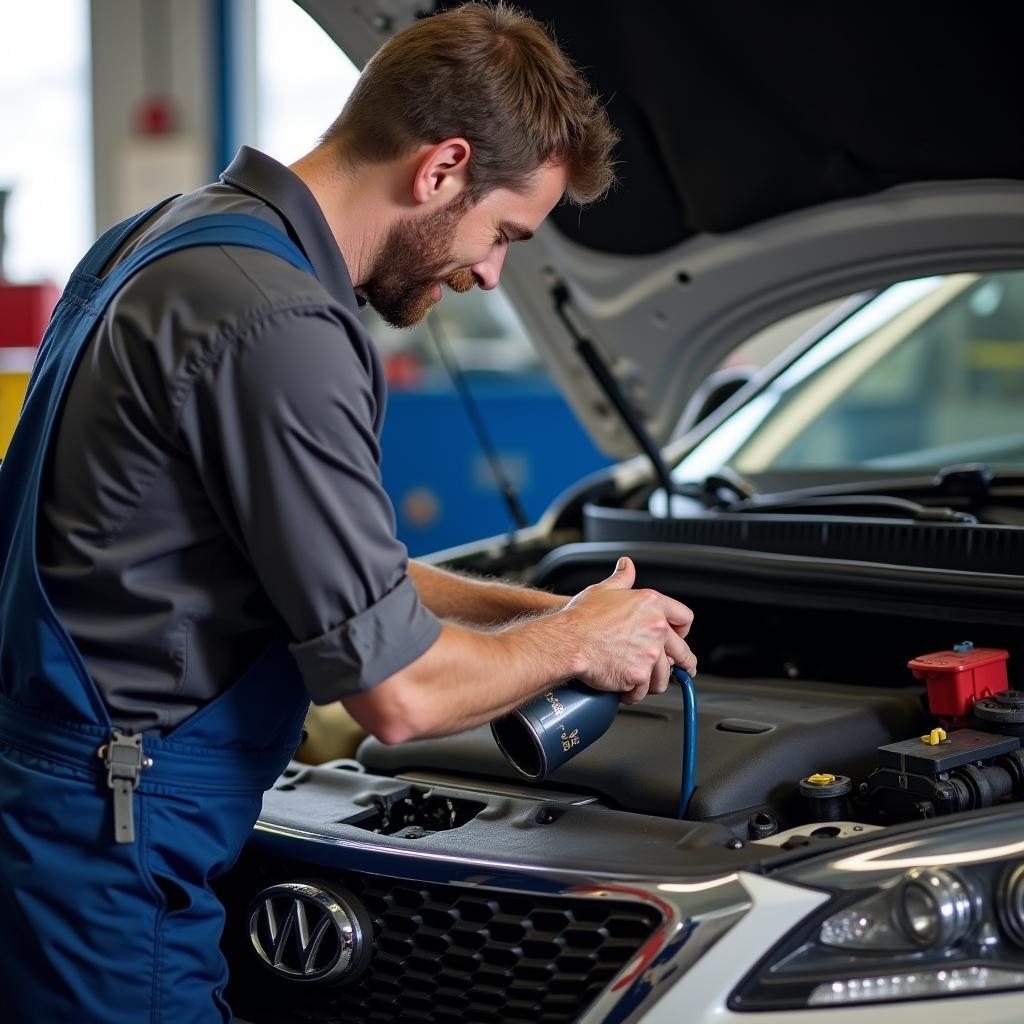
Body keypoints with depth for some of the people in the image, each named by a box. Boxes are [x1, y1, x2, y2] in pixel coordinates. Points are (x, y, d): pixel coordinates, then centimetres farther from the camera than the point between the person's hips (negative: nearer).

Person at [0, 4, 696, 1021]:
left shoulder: (176, 240, 11)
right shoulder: (279, 326, -22)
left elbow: (334, 565, 23)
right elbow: (397, 691, -18)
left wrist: (520, 606, 17)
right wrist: (575, 641, -1)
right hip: (103, 853, -10)